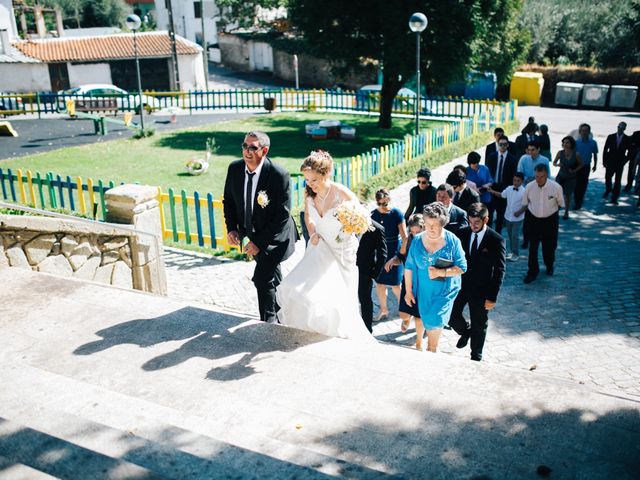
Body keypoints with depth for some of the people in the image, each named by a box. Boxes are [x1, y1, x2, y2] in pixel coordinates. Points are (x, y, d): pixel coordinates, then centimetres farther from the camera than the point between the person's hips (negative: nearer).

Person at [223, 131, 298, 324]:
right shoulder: (234, 168, -11)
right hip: (252, 233, 6)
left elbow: (282, 215, -24)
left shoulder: (279, 175, -27)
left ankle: (269, 321, 9)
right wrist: (231, 228, -11)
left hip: (276, 237, -6)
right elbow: (228, 201, 3)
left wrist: (260, 242, -25)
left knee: (262, 278, -15)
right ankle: (280, 314, 48)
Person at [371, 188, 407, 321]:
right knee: (379, 283, 9)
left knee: (395, 285, -1)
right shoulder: (373, 214, -2)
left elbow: (404, 237, -10)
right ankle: (383, 309, 29)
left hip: (394, 253, -3)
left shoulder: (397, 214, -11)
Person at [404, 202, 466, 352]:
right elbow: (409, 267, -1)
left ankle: (431, 349, 22)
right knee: (427, 320, 13)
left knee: (435, 321, -4)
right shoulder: (417, 240, -6)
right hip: (423, 290, 2)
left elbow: (461, 268, -11)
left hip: (444, 291, -2)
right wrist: (408, 291, -1)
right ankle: (432, 348, 36)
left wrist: (440, 272, -24)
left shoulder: (452, 241, -12)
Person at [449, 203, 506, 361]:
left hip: (481, 289, -3)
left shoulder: (496, 240, -15)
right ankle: (465, 331, 37)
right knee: (452, 315, 2)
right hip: (460, 284, 3)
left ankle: (476, 357, 32)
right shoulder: (462, 233, -4)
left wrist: (492, 297, -15)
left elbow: (499, 270, -12)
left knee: (479, 326, 10)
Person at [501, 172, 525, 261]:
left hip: (518, 218, -5)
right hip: (508, 216, 5)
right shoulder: (509, 189, -3)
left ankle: (516, 254, 9)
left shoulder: (524, 192, -16)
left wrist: (519, 212, -20)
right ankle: (511, 251, 31)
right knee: (510, 235, 16)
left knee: (515, 236, -3)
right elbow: (501, 195, 11)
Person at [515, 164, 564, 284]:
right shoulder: (529, 187, -13)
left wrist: (551, 210, -3)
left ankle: (549, 266, 46)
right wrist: (519, 212, -10)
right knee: (532, 247, 3)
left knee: (549, 245, 17)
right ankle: (533, 271, 18)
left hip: (550, 220, 0)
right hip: (533, 219, 0)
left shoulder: (556, 187, -17)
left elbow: (560, 204, -1)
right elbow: (525, 203, 1)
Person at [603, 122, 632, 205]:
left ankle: (614, 198, 6)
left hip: (620, 163, -1)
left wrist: (625, 160, -6)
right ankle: (608, 190, 41)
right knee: (608, 178, 12)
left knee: (617, 181, 0)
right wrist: (604, 161, -2)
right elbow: (605, 149, 1)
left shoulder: (627, 139, -3)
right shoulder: (611, 137, -1)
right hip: (610, 162, 1)